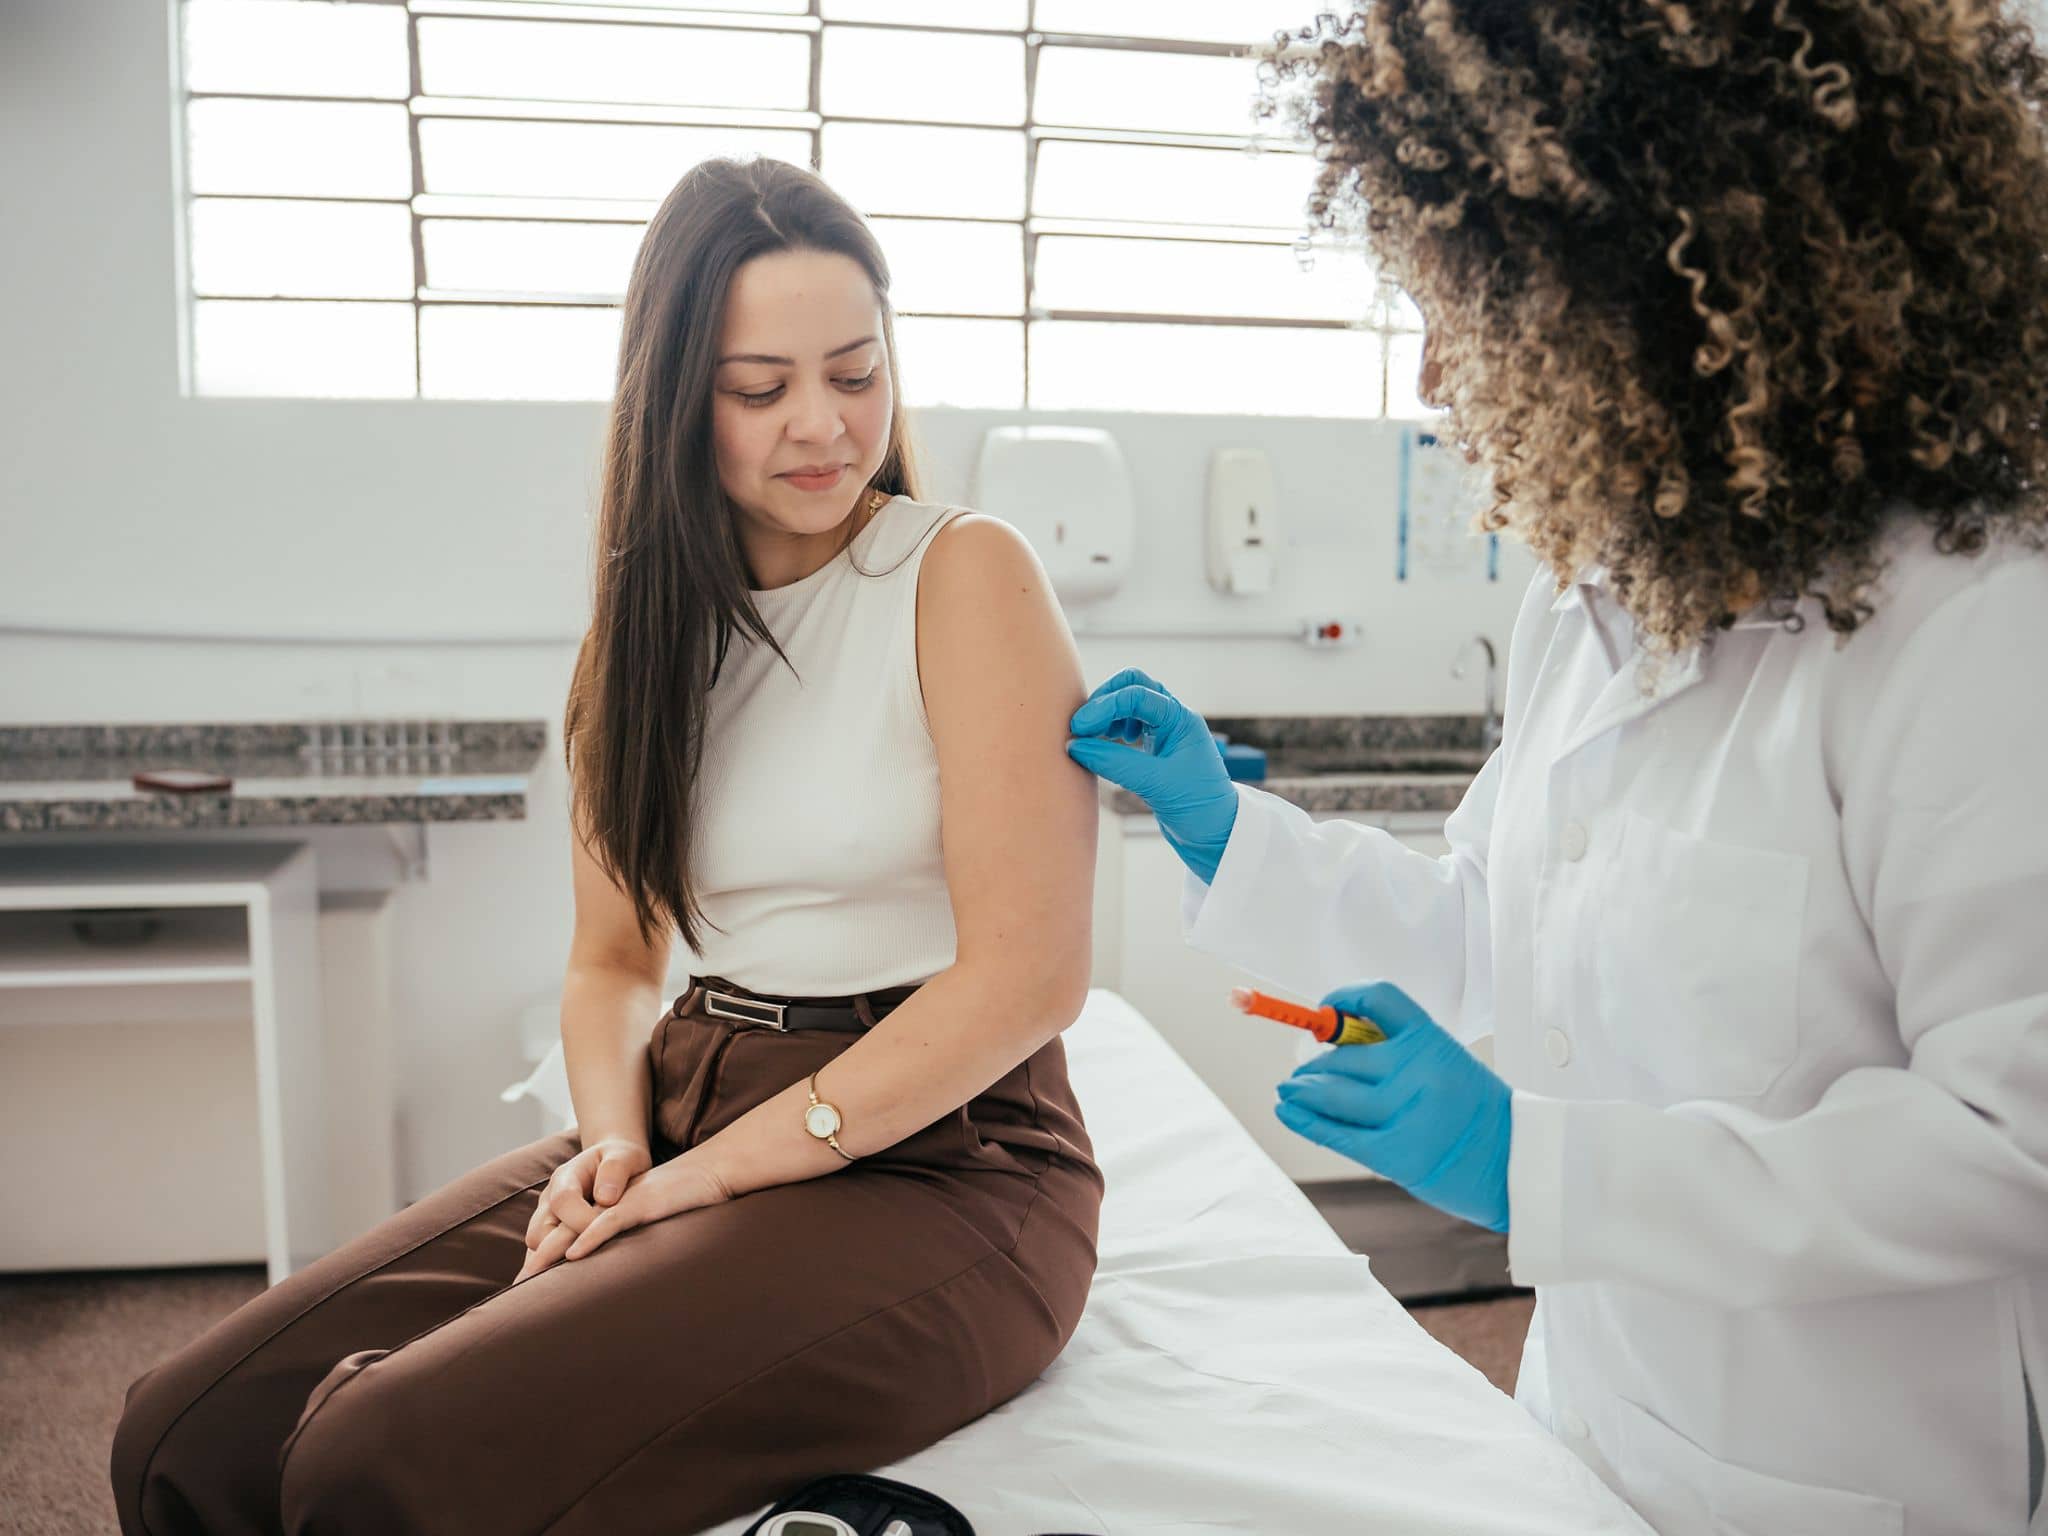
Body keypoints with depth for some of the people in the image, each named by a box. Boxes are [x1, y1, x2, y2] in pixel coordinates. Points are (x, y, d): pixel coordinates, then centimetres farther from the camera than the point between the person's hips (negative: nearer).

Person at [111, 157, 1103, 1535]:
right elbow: (614, 961, 16)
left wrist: (717, 1168, -13)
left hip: (936, 1158, -5)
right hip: (694, 1110, 6)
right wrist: (615, 1141, -5)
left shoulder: (964, 571, -7)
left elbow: (1031, 973, -15)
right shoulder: (653, 624, 12)